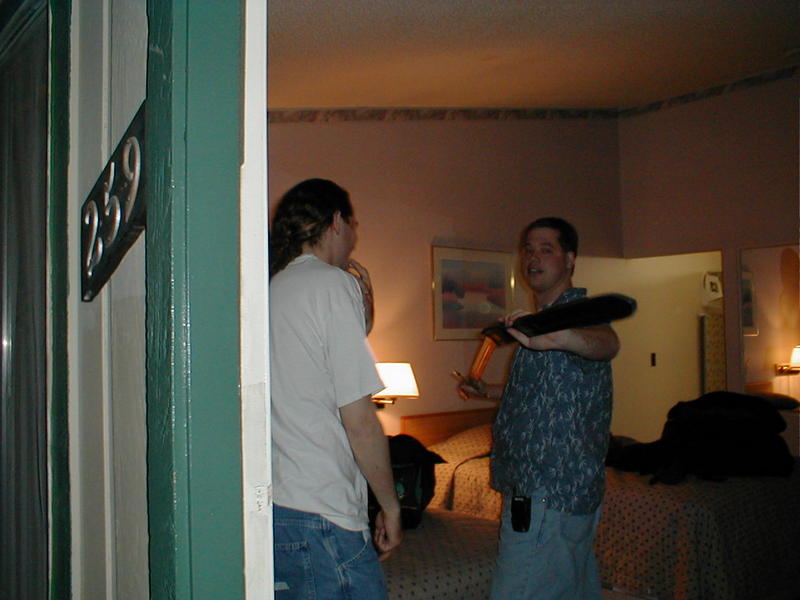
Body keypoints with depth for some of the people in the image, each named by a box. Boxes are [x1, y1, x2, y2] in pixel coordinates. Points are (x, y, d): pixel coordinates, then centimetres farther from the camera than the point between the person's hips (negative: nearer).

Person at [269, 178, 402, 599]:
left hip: (266, 510, 8)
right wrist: (390, 506, -3)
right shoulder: (334, 284, -10)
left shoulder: (268, 291, 13)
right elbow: (359, 420, -14)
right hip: (319, 518, -8)